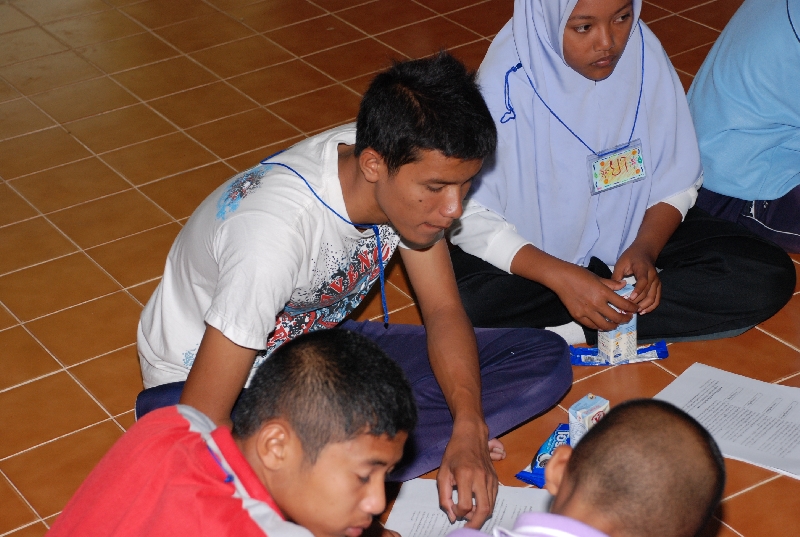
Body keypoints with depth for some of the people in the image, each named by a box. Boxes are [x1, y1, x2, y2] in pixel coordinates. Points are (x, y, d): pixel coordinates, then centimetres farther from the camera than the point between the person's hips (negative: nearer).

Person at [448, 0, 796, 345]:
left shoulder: (646, 57, -14)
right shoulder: (505, 83, -23)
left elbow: (676, 183, -4)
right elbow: (471, 218, -21)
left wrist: (645, 249, -22)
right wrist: (561, 278, -31)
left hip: (629, 230, 4)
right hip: (534, 249, -3)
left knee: (769, 278, -16)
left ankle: (567, 328, -17)